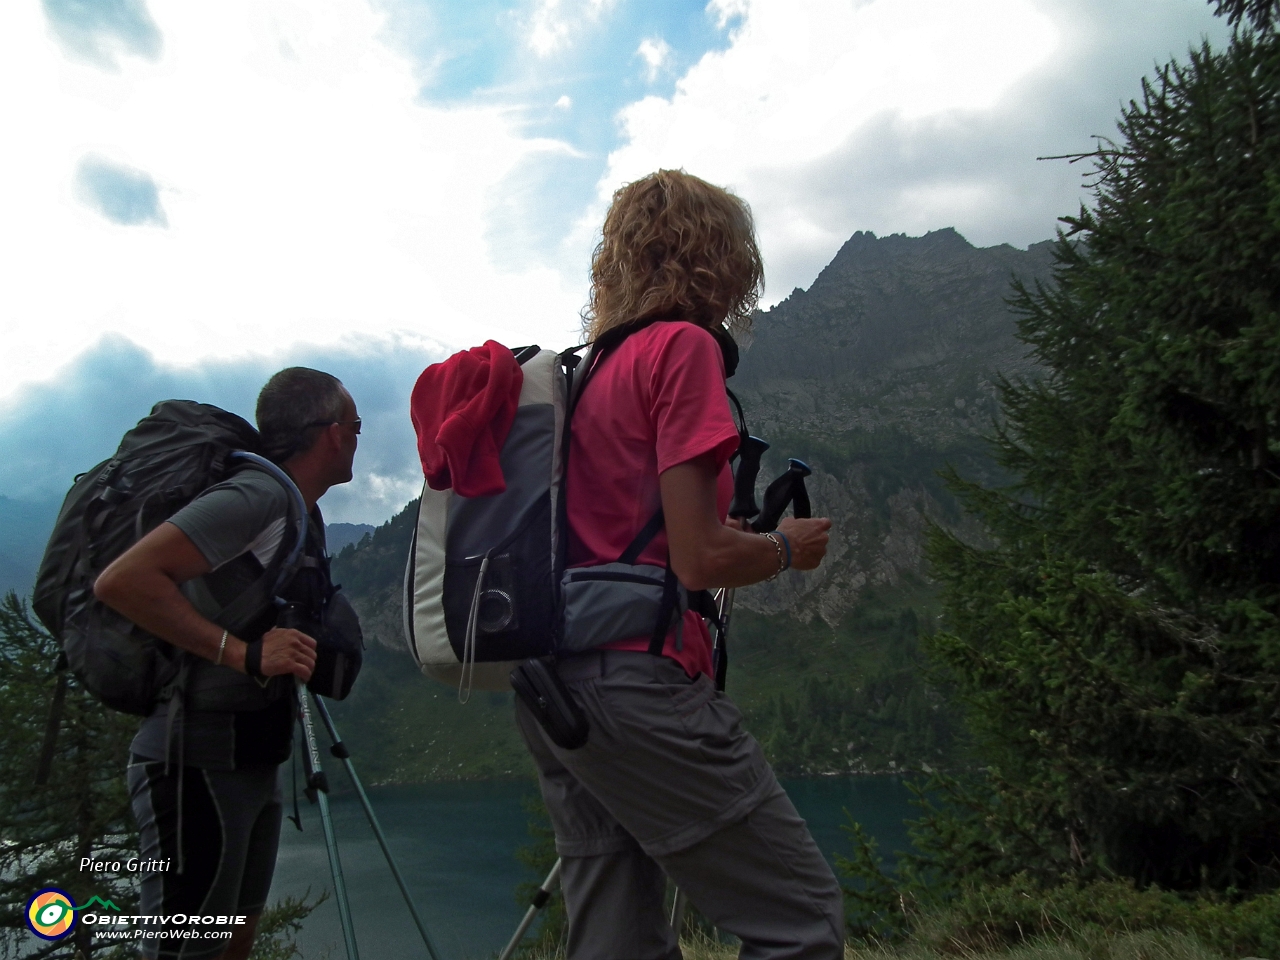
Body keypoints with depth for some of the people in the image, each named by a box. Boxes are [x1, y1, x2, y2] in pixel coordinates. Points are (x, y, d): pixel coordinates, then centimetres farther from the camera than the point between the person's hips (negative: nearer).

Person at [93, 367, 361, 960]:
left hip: (252, 762, 9)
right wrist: (244, 653, -28)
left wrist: (308, 648, 5)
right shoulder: (256, 498, -18)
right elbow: (121, 581, -27)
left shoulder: (304, 516, 12)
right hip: (197, 763, -9)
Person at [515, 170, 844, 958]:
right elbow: (698, 560, -14)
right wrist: (787, 547, 4)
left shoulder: (587, 369, 16)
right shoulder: (684, 346, -7)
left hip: (548, 690, 9)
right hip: (637, 680, -9)